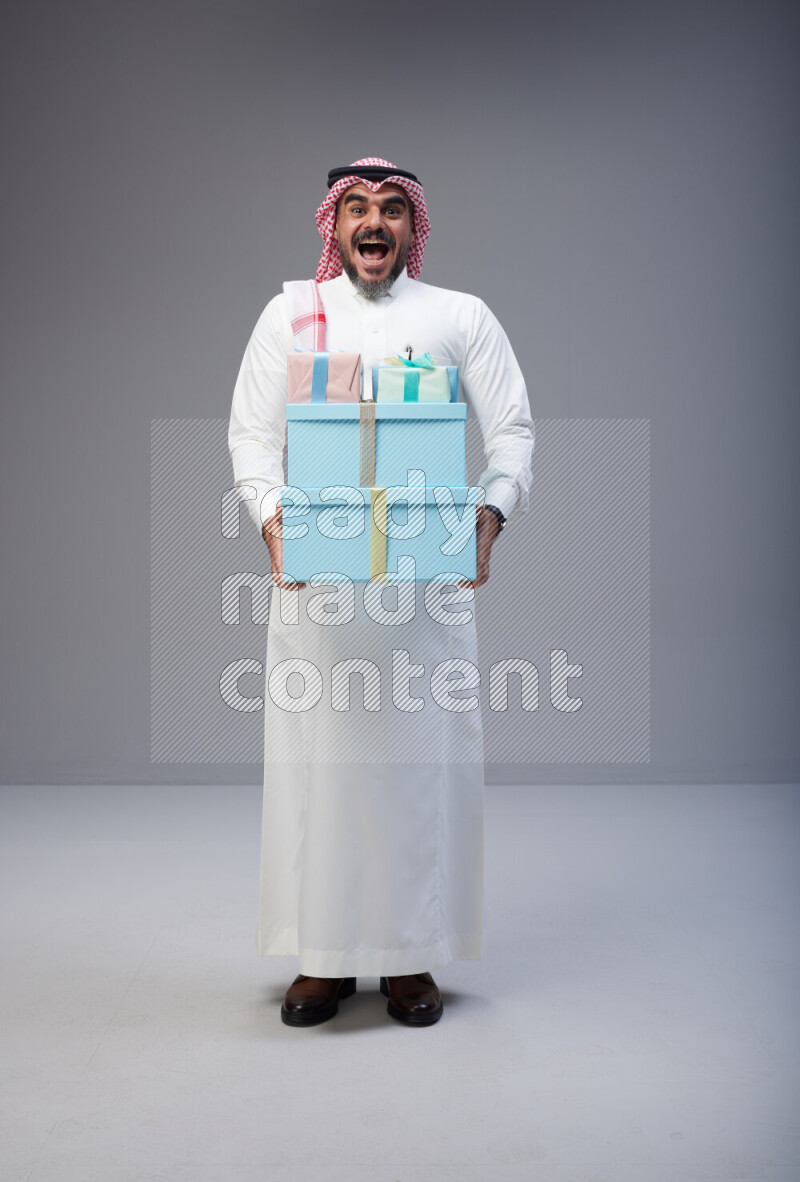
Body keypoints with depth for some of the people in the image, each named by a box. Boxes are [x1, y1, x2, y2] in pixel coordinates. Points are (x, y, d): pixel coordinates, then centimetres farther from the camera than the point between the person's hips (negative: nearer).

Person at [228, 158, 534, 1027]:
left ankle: (411, 956, 14)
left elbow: (512, 430, 5)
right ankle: (324, 955, 15)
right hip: (314, 571, 1)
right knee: (316, 751, 2)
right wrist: (272, 521, -10)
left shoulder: (460, 317, 10)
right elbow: (252, 435, 8)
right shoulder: (288, 314, 12)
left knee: (422, 751, 1)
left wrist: (491, 514, -13)